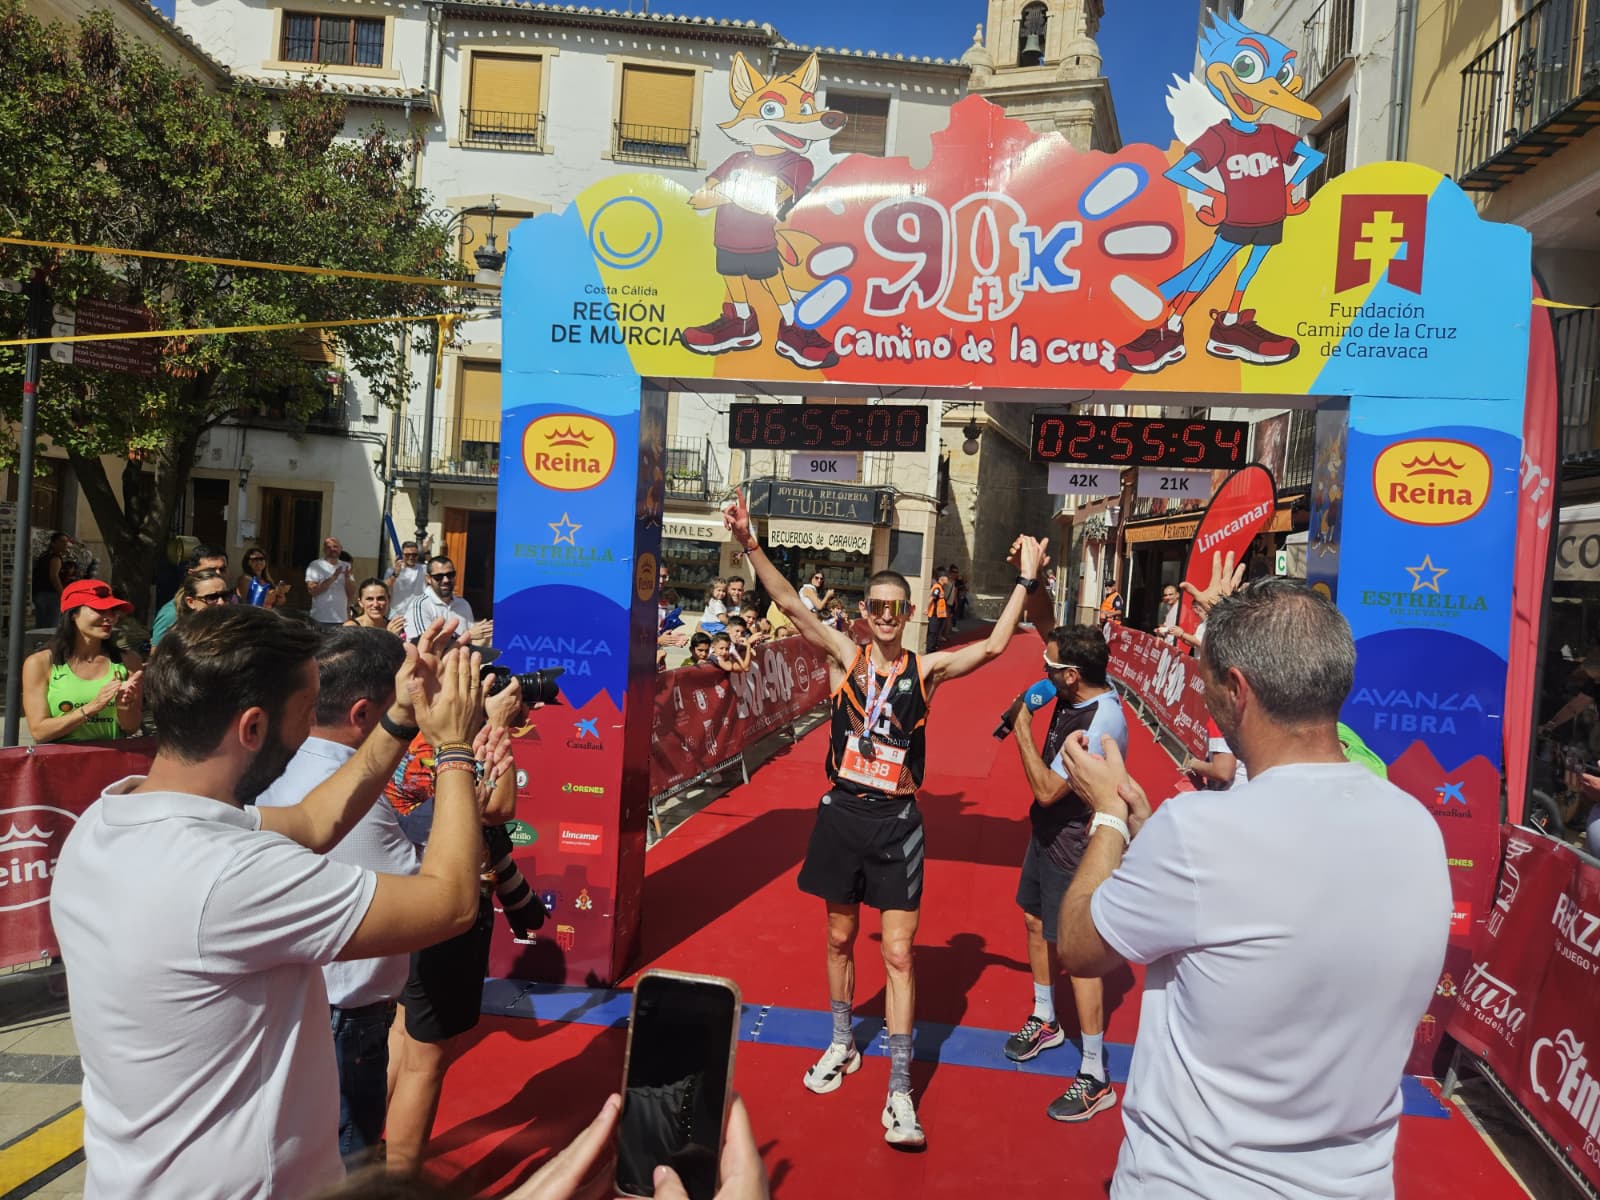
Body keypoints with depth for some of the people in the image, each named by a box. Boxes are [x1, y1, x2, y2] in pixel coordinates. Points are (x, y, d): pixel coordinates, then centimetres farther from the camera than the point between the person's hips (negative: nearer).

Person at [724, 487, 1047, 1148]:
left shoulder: (926, 669, -2)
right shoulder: (845, 656, -2)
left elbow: (993, 647, -11)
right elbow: (791, 606, -11)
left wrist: (1026, 580, -15)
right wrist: (749, 543, -21)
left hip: (897, 822, -1)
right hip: (842, 813, 2)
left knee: (898, 953, -1)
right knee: (840, 937, 17)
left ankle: (899, 1091, 8)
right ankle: (842, 1046, 39)